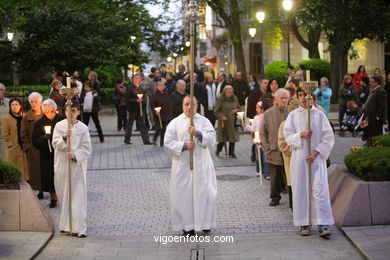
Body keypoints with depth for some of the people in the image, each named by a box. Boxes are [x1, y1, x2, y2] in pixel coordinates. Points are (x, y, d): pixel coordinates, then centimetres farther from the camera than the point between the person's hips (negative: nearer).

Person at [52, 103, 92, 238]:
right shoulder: (59, 126, 4)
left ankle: (80, 228, -7)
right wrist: (64, 137, -22)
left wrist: (75, 155, -19)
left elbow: (87, 148, -3)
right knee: (63, 195, 9)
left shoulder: (83, 128, 0)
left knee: (78, 196, -7)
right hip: (62, 165, 2)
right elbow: (55, 145, -4)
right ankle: (65, 224, 24)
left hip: (77, 165, -2)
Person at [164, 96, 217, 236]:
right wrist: (184, 145, -14)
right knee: (184, 194, 0)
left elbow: (212, 139, -4)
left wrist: (198, 133, -20)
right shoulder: (175, 123, 4)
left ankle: (205, 222, 15)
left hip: (201, 164, 0)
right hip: (182, 165, 0)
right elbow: (168, 142, -1)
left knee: (204, 192, 0)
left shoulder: (204, 121, 6)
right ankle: (188, 225, 9)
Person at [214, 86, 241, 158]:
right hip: (224, 122, -4)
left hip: (233, 122, 4)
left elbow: (239, 107, 18)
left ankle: (231, 153, 14)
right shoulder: (220, 99, -9)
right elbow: (216, 111, -7)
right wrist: (221, 116, -21)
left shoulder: (234, 98, 6)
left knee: (233, 138, 4)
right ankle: (218, 149, 25)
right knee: (223, 138, 0)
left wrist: (236, 110, -5)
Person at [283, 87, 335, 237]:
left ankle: (323, 225, -11)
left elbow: (328, 137, 1)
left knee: (320, 190, -9)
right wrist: (301, 134, -16)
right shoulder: (293, 115, 7)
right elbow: (287, 136, 3)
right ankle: (304, 224, 9)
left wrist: (315, 153, -8)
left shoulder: (319, 115, 4)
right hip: (299, 157, 1)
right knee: (301, 189, 1)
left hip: (317, 157, -1)